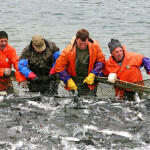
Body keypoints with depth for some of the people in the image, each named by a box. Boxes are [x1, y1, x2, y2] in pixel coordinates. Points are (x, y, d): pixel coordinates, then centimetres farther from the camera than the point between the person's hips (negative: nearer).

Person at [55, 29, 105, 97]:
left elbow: (101, 60, 1)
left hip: (90, 79, 2)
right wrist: (68, 80, -14)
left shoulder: (95, 46, -11)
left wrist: (92, 74, -9)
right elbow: (59, 67, -10)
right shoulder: (69, 51, -17)